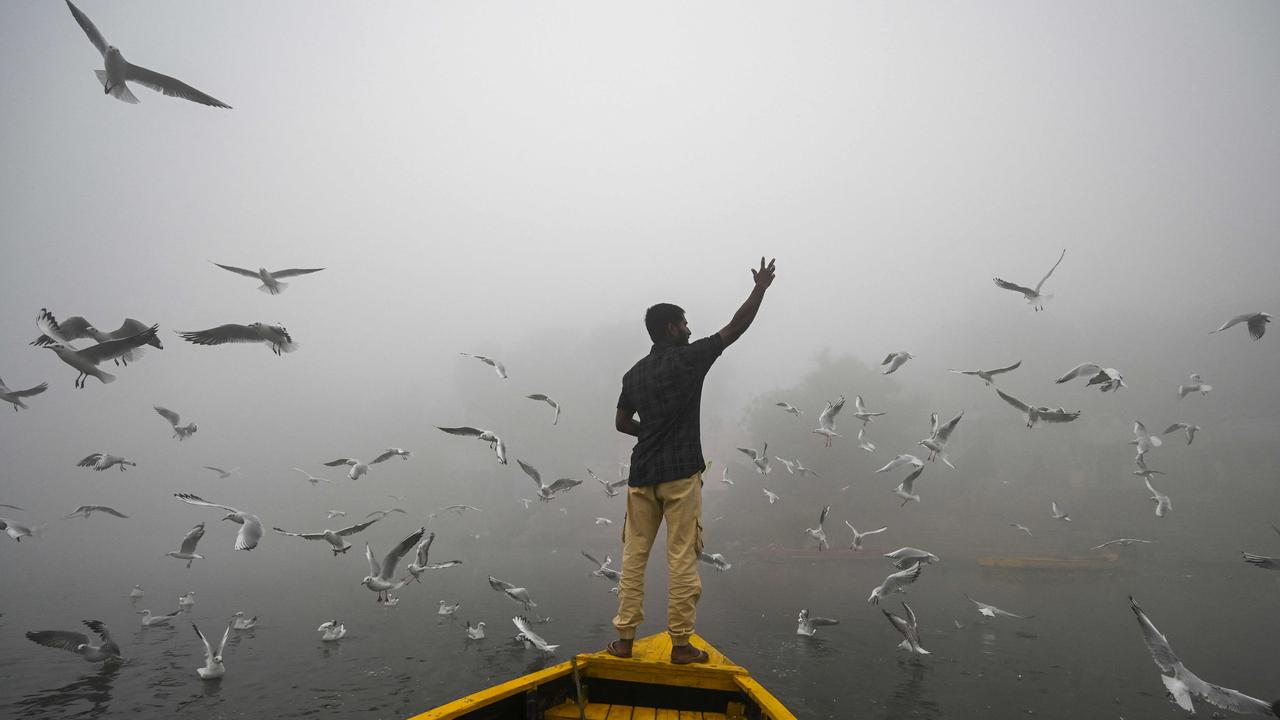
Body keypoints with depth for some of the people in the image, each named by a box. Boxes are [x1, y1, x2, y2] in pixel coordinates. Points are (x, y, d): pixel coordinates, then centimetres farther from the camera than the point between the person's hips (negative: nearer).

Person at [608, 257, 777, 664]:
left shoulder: (635, 373, 10)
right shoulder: (689, 358, -5)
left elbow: (622, 423, 17)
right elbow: (737, 326, 0)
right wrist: (760, 287, 10)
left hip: (642, 475, 5)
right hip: (680, 475, -5)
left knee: (633, 556, 10)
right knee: (682, 559, 2)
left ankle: (624, 639, 15)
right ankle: (681, 645, 9)